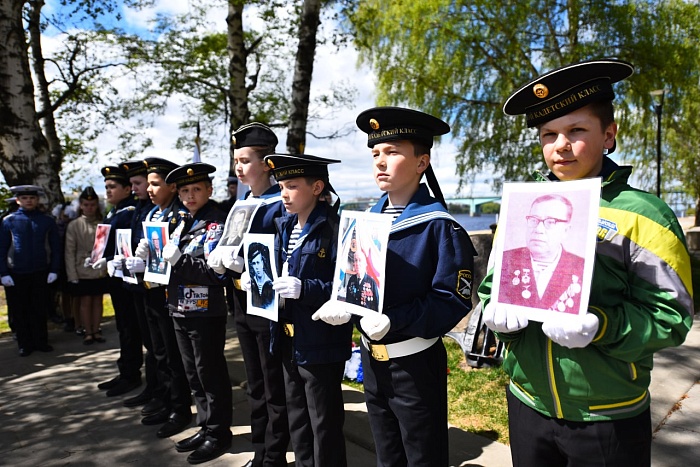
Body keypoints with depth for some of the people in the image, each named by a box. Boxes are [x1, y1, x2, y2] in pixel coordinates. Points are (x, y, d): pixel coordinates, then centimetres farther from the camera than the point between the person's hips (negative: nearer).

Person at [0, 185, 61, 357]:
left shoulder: (47, 221, 1)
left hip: (40, 273, 0)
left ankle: (41, 342, 22)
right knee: (19, 311, 9)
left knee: (39, 310, 10)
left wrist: (54, 270, -3)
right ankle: (25, 344, 21)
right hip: (16, 274, 0)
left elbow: (55, 247, 2)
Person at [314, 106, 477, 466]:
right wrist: (342, 304, -10)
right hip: (371, 358, 6)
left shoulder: (439, 226, -17)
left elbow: (453, 299, -20)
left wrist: (394, 321, -29)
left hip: (415, 363, -6)